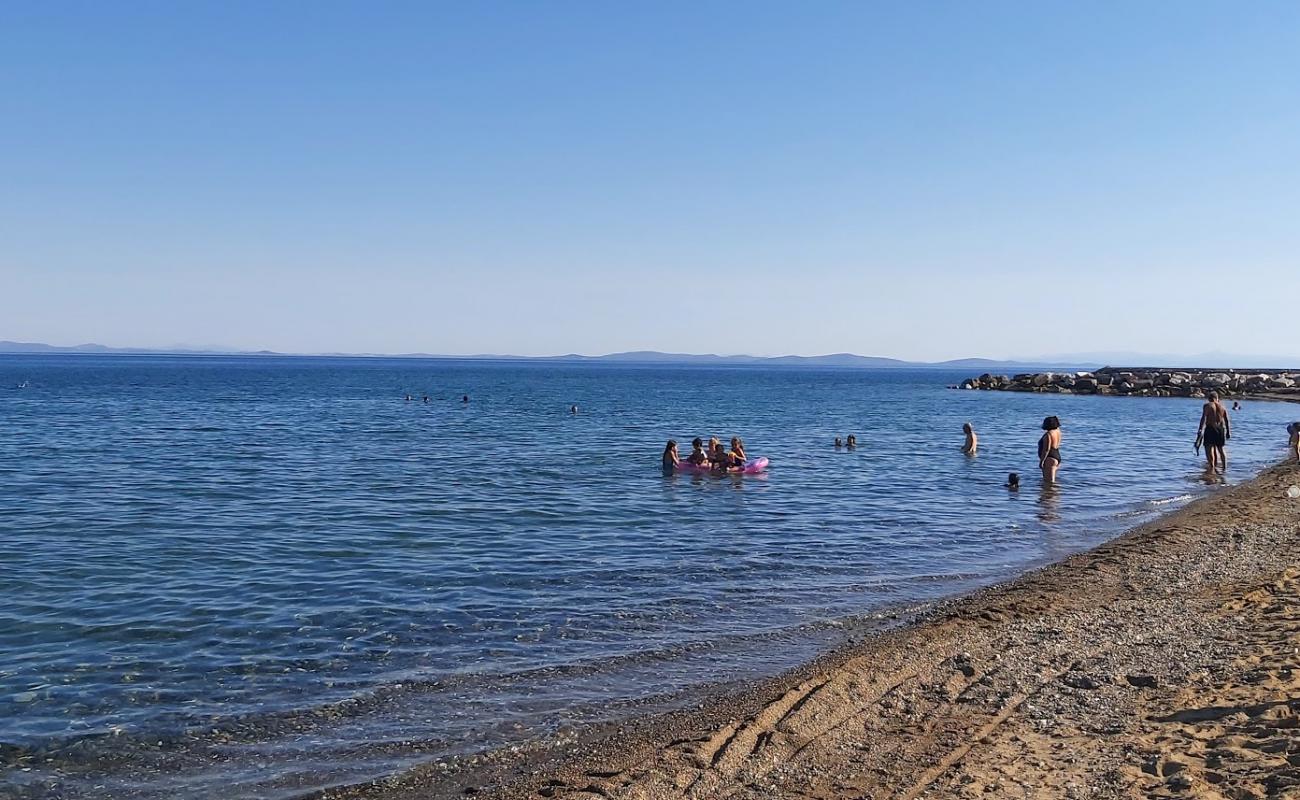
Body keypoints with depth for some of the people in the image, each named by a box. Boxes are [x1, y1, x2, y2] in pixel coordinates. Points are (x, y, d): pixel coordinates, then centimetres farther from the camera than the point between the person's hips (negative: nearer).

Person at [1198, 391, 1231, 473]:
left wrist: (1200, 430, -16)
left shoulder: (1207, 406, -3)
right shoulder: (1222, 407, 11)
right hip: (1221, 429, 5)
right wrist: (1228, 432, 16)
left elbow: (1204, 418, -13)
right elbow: (1227, 421, 11)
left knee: (1209, 448, -8)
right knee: (1220, 449, 17)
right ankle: (1224, 467, 24)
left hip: (1210, 429, -5)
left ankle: (1211, 467, -20)